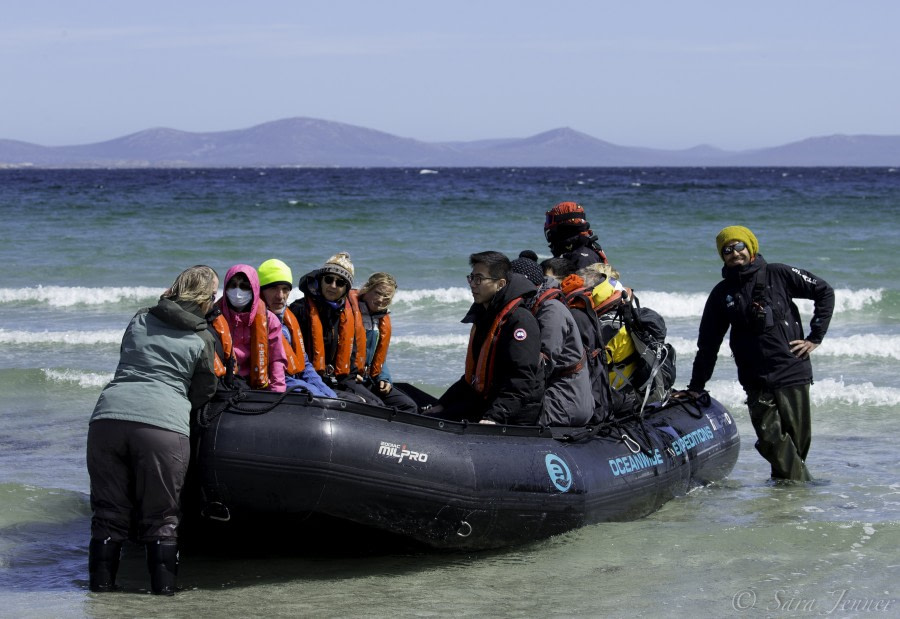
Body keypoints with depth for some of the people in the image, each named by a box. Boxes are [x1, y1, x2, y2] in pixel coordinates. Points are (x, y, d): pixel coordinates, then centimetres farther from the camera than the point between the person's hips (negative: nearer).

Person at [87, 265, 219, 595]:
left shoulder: (140, 320, 17)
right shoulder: (202, 340, 8)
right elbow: (202, 395, 16)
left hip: (108, 416, 3)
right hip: (163, 423, -3)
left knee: (109, 511, 13)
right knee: (161, 517, 9)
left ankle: (101, 583, 16)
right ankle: (163, 587, 9)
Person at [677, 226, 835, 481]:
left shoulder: (778, 275, 3)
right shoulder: (721, 295, 11)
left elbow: (824, 292, 10)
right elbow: (707, 345, 16)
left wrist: (815, 336, 4)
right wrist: (695, 387, 14)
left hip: (793, 372, -2)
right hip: (756, 381, 2)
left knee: (798, 440, -2)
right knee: (771, 440, -11)